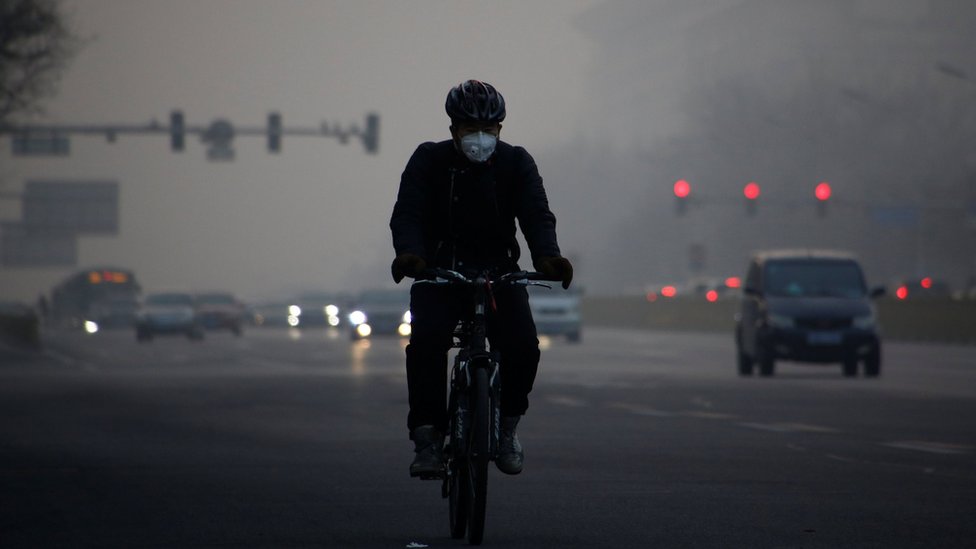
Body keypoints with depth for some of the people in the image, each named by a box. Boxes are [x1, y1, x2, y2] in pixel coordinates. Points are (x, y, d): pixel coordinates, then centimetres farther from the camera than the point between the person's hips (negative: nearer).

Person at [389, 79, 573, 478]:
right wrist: (409, 252, -39)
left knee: (523, 346, -22)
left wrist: (547, 256, -35)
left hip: (499, 275, 1)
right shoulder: (429, 161, -4)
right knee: (426, 340, -29)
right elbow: (408, 212, -16)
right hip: (440, 273, -1)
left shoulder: (516, 163, 0)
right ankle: (427, 437, -19)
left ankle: (506, 426, 3)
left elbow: (536, 214, -13)